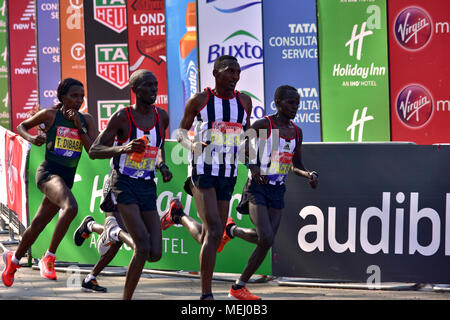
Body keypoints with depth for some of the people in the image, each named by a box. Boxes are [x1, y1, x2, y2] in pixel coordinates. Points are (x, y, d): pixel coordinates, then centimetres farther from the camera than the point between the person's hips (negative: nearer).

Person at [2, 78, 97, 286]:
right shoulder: (50, 115, -3)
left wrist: (79, 127, -10)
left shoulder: (86, 120, 6)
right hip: (48, 173, -5)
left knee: (37, 225, 14)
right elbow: (21, 126, 12)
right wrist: (30, 138, -9)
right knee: (71, 207, -33)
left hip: (67, 179, 5)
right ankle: (49, 257, -24)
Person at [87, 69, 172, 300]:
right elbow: (94, 151, -7)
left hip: (148, 186, 6)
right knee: (143, 248, -20)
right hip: (124, 184, -5)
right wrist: (123, 149, -24)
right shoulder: (122, 117, -8)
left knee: (155, 254, -2)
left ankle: (114, 230, 24)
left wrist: (162, 165, 6)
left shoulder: (161, 117, 7)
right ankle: (127, 298, -6)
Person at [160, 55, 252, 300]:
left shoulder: (244, 101, 7)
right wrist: (192, 145, -17)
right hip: (202, 171, -5)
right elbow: (181, 132, 4)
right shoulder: (199, 101, -5)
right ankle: (206, 294, -10)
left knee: (209, 238, 9)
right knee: (214, 230, -19)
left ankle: (179, 216, 41)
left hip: (228, 174, 5)